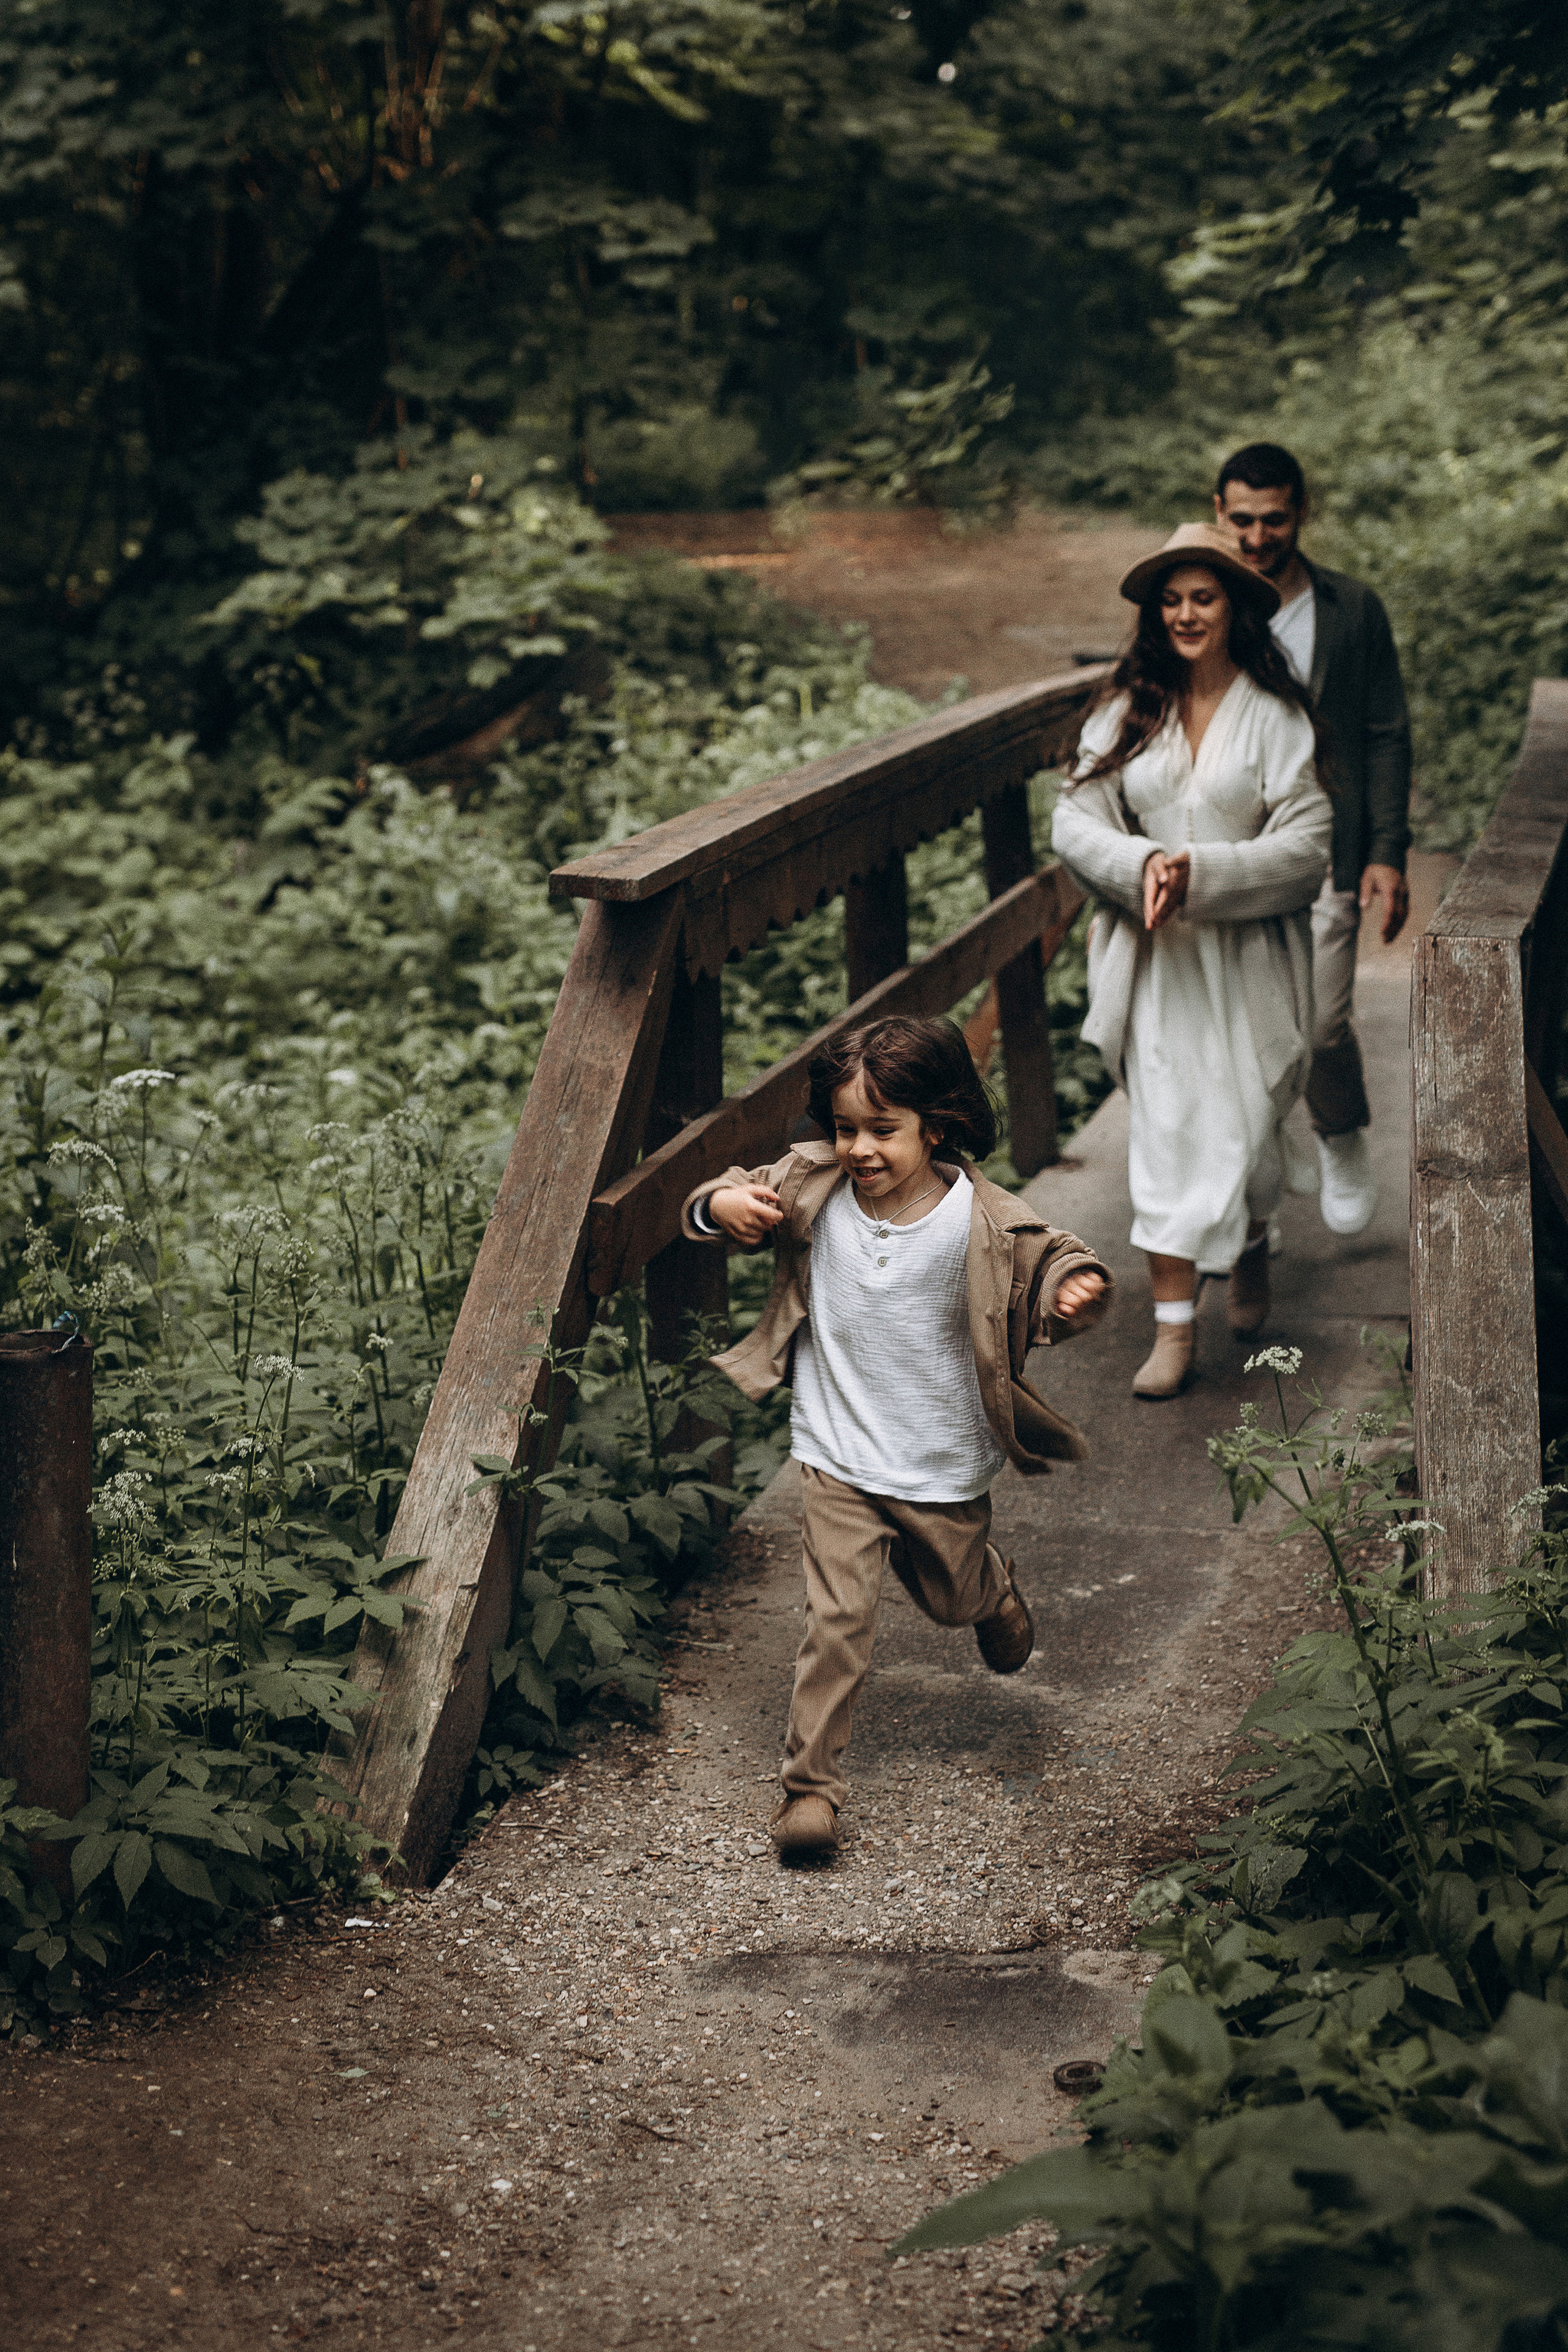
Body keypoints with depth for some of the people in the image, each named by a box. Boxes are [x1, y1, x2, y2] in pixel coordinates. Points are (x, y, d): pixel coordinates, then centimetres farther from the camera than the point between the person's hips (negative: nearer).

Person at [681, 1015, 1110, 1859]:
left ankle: (993, 1589, 61)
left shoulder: (983, 1221, -17)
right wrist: (722, 1205, -21)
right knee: (837, 1618, -9)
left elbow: (1050, 1263, -7)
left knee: (953, 1596, 23)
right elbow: (742, 1200, 3)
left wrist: (1077, 1289, -31)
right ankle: (809, 1783, 0)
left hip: (946, 1466, 0)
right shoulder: (812, 1190, -9)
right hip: (838, 1462, 0)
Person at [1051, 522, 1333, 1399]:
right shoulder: (1127, 711, 5)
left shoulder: (1277, 716, -4)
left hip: (1248, 956, -2)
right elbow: (1075, 818, 0)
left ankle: (1253, 1247, 39)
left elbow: (1306, 846, -10)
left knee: (1243, 1125, 5)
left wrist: (1199, 873, -20)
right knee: (1164, 1131, -2)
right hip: (1154, 957, 2)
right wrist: (1141, 865, -18)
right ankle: (1174, 1325, 2)